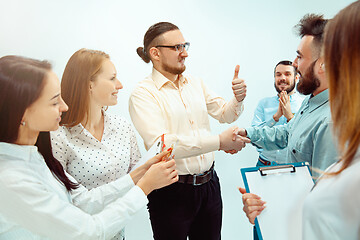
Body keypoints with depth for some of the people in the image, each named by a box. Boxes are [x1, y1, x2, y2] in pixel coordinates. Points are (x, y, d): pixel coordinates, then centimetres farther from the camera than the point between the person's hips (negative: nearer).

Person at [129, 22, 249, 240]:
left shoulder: (196, 83, 8)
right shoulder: (143, 94, -11)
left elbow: (225, 115, 12)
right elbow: (160, 145, -24)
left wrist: (237, 99, -12)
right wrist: (219, 142, -29)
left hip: (209, 184, 6)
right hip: (171, 192, -5)